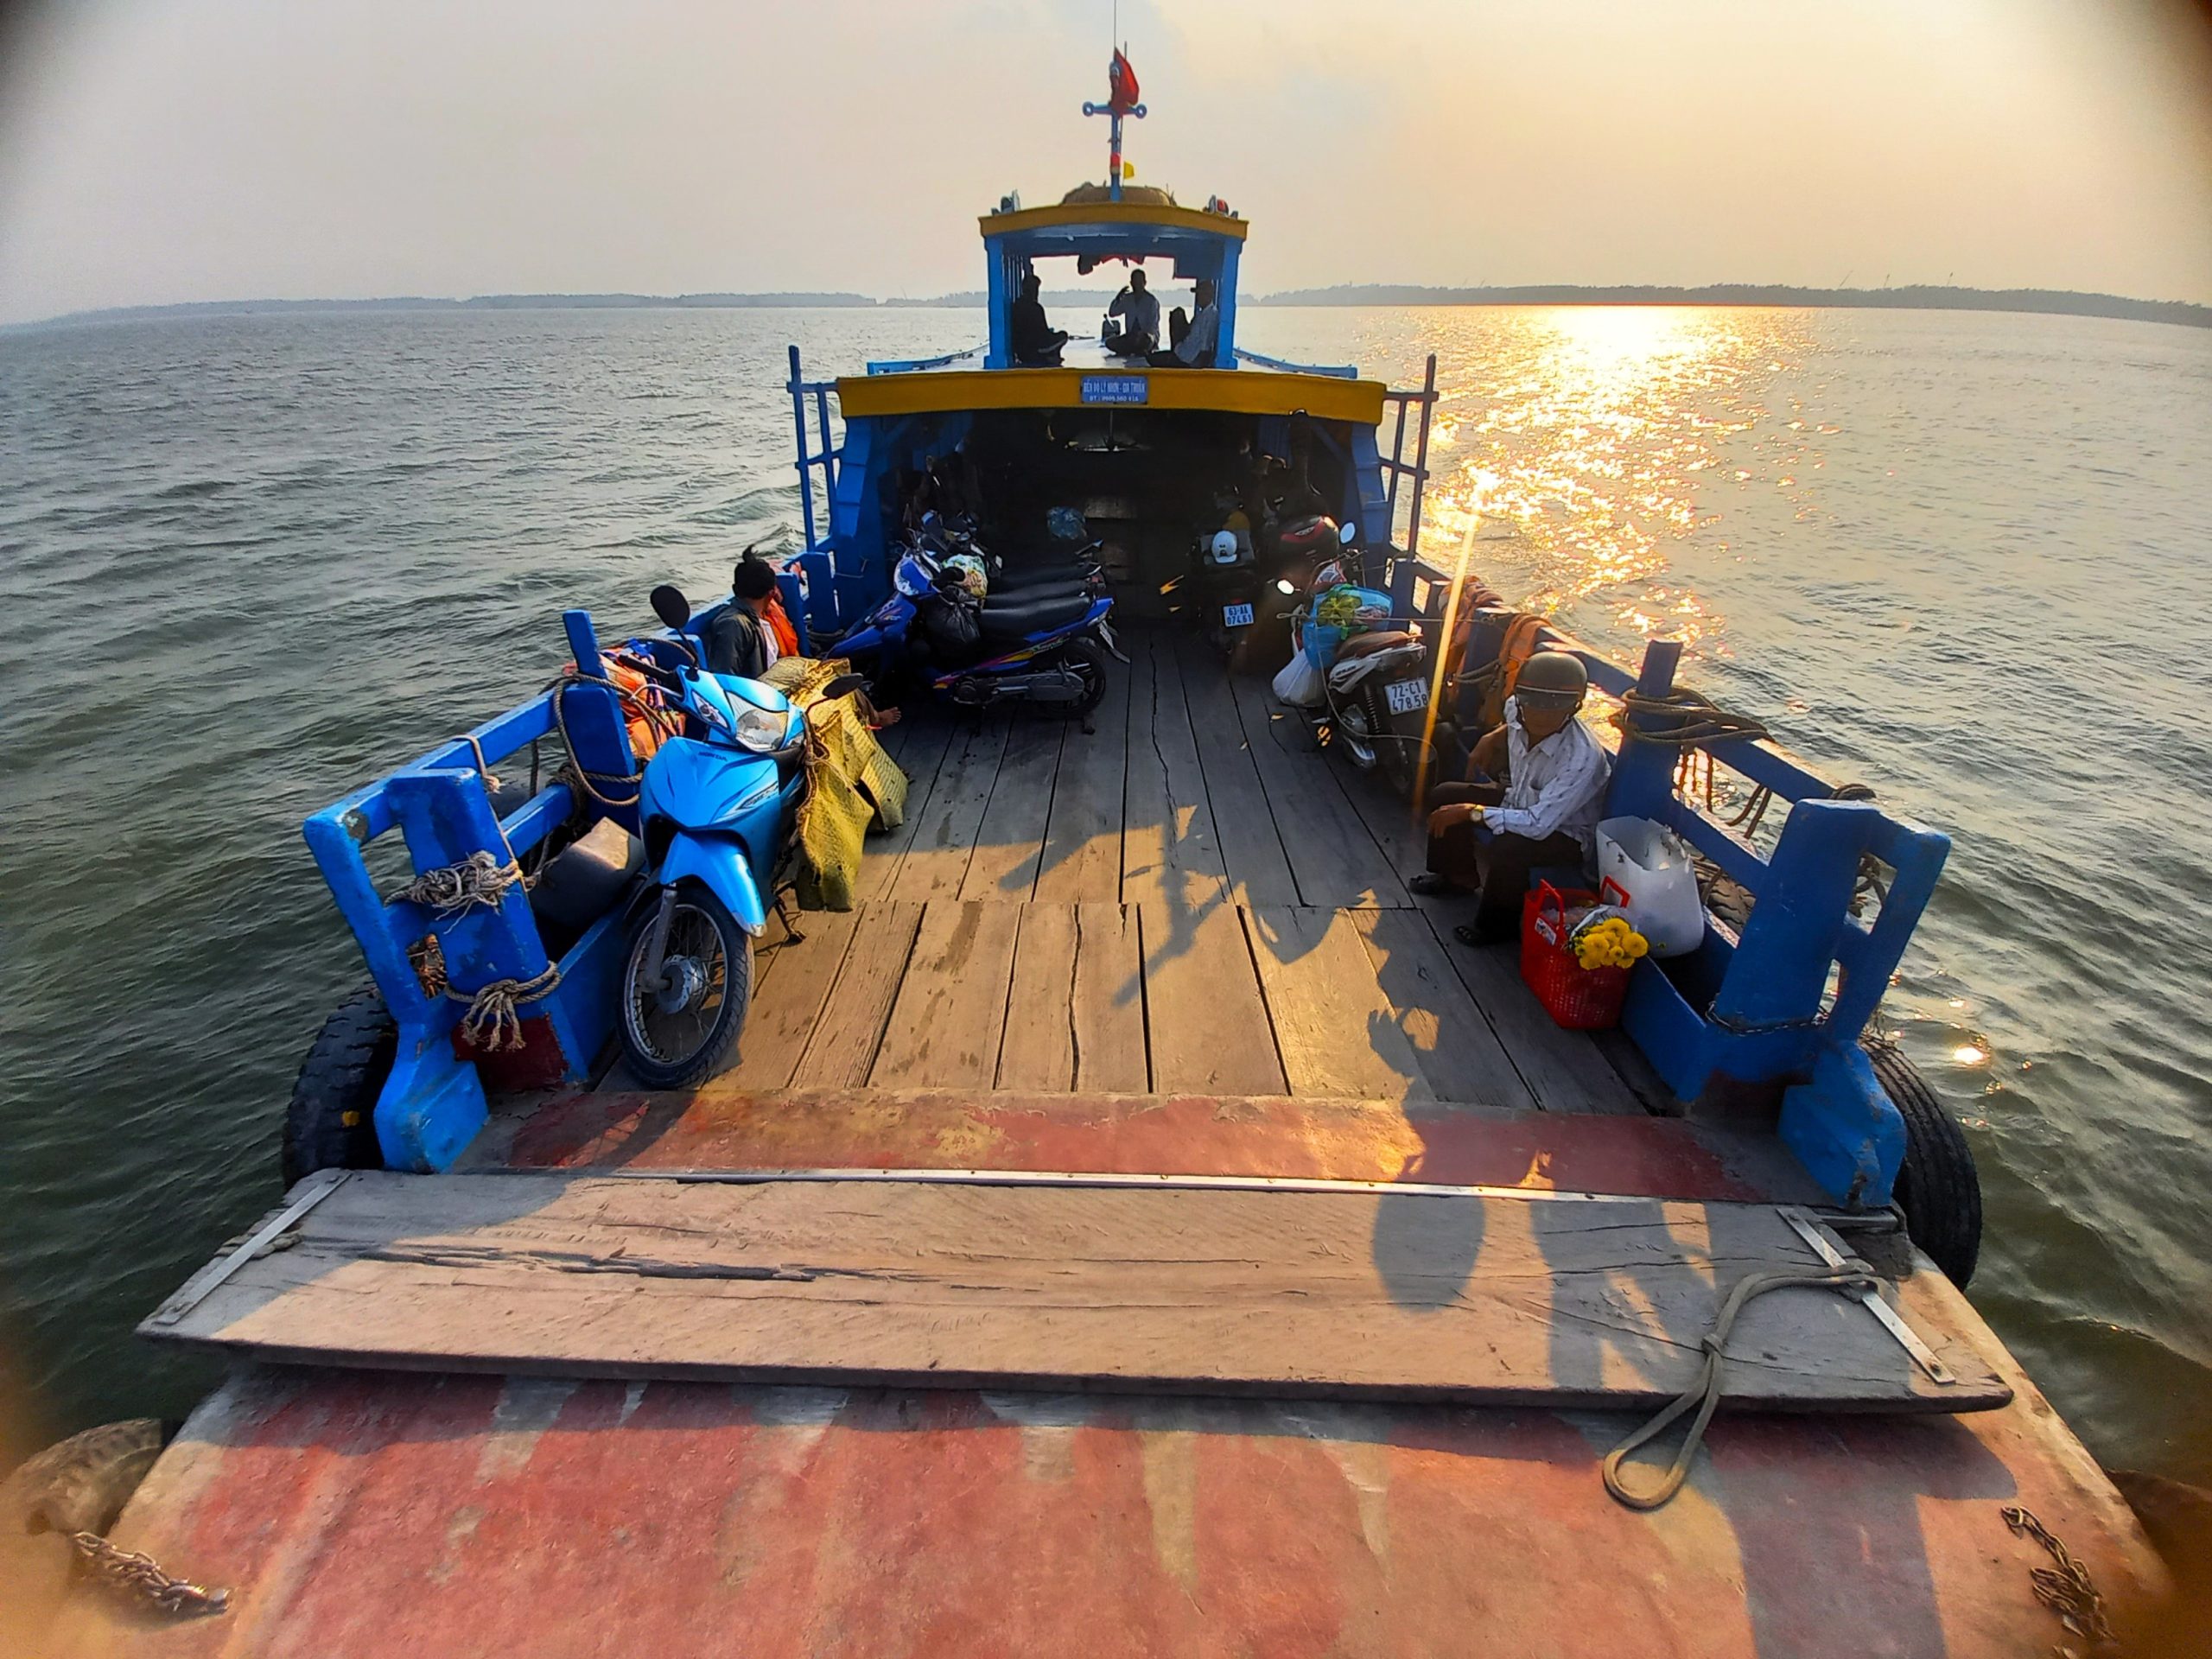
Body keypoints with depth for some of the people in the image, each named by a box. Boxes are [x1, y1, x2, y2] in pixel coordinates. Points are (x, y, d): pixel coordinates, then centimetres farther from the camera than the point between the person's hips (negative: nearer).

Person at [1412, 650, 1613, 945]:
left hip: (1565, 835, -8)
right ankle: (1458, 877, 23)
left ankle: (1498, 925, -6)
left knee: (1507, 851, -35)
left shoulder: (1584, 758, -37)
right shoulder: (1519, 713, -17)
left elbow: (1539, 825, -40)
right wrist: (1493, 738, -1)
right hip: (1519, 801, 8)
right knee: (1444, 797, 1)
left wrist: (1472, 812, -34)